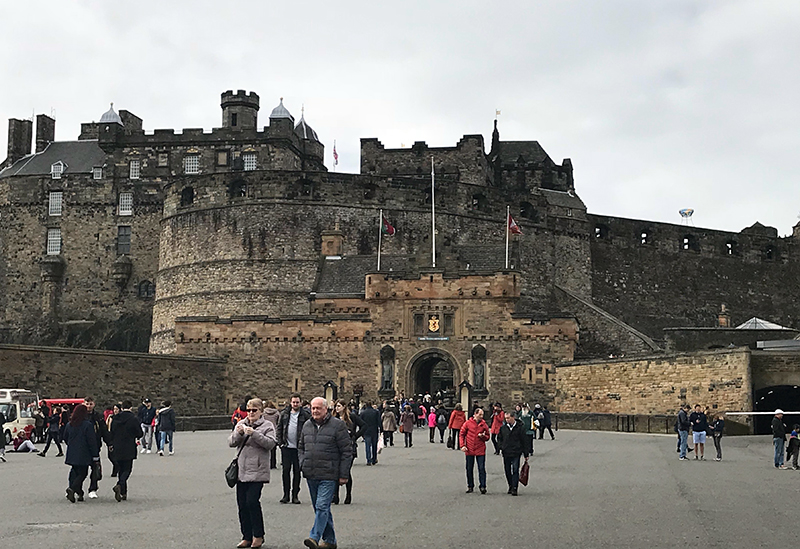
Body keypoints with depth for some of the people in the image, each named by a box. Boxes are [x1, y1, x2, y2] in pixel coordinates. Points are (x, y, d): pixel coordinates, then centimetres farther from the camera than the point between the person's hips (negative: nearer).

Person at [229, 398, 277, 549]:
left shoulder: (267, 425, 1)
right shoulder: (241, 424, 15)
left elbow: (271, 443, -13)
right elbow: (231, 443, 8)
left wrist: (254, 433, -21)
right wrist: (238, 433, -12)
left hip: (257, 471, -5)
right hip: (242, 470, 5)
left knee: (252, 501, -13)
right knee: (242, 504, 6)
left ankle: (258, 536, 3)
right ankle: (247, 537, 16)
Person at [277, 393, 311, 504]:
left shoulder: (305, 415, -3)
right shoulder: (284, 414, 6)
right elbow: (279, 428, 11)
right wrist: (280, 442, 2)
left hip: (299, 448, -2)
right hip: (286, 447, 2)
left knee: (297, 471, 3)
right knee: (286, 470, 4)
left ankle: (295, 495, 11)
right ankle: (286, 495, 12)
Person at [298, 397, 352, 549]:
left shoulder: (337, 425, -6)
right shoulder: (307, 426, 12)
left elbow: (346, 451, -7)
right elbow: (301, 447, 26)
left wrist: (344, 475, -9)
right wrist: (302, 464, 10)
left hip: (328, 475, -7)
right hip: (311, 475, 7)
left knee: (322, 507, -14)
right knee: (320, 508, 12)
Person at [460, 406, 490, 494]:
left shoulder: (484, 424, 2)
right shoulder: (468, 423, -2)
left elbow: (488, 436, 10)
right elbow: (461, 434, 3)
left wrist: (483, 436, -12)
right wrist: (462, 445, -7)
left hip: (480, 450, 0)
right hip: (469, 450, 0)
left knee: (482, 469, -4)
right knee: (469, 469, 8)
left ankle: (482, 486, 1)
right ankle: (470, 486, 20)